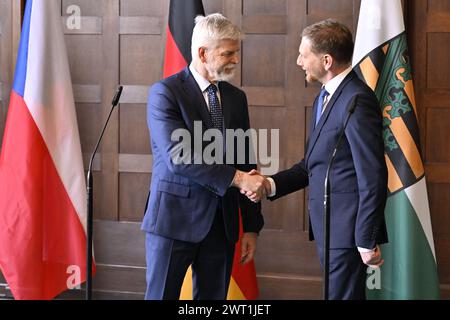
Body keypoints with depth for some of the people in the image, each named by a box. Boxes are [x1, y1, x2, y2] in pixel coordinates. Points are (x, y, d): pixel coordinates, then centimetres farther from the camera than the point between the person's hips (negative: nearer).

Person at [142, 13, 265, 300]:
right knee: (161, 296, 0)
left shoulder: (236, 98, 11)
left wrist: (252, 226, 10)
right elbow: (177, 157, -19)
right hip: (175, 217, -6)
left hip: (222, 222, 6)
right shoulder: (165, 92, -8)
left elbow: (245, 163, 13)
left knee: (213, 297, 9)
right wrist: (236, 178, -22)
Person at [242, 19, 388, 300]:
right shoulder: (326, 97, 14)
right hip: (328, 225, 10)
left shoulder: (357, 100, -17)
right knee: (336, 292, 16)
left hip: (347, 226, -10)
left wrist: (367, 240, -19)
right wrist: (271, 184, 2)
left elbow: (373, 176, -19)